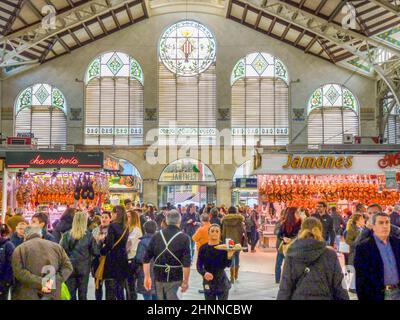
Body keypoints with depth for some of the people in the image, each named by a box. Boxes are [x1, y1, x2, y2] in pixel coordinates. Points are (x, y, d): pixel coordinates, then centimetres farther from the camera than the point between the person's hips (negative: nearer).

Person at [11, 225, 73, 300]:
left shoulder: (20, 249, 0)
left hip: (27, 296, -2)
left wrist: (41, 282, -17)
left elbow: (19, 271, -14)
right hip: (53, 295, 2)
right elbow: (67, 266, 0)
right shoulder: (56, 246, 9)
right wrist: (55, 281, -9)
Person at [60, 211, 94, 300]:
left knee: (71, 293, 9)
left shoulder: (66, 235, -5)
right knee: (83, 294, 8)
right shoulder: (89, 235, -7)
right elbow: (94, 251, -4)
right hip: (84, 268, 0)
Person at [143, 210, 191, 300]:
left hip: (159, 276, 4)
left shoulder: (157, 236, 5)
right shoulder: (184, 238, -6)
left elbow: (146, 259, 2)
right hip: (175, 277, -4)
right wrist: (185, 281, -7)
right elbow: (186, 263, -14)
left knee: (161, 298, 17)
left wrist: (147, 277, 7)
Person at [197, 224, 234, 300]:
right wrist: (204, 273, -24)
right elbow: (199, 266, -3)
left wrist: (229, 256, -31)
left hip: (222, 282, -1)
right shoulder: (203, 248, -3)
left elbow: (228, 265, -11)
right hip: (208, 282, 1)